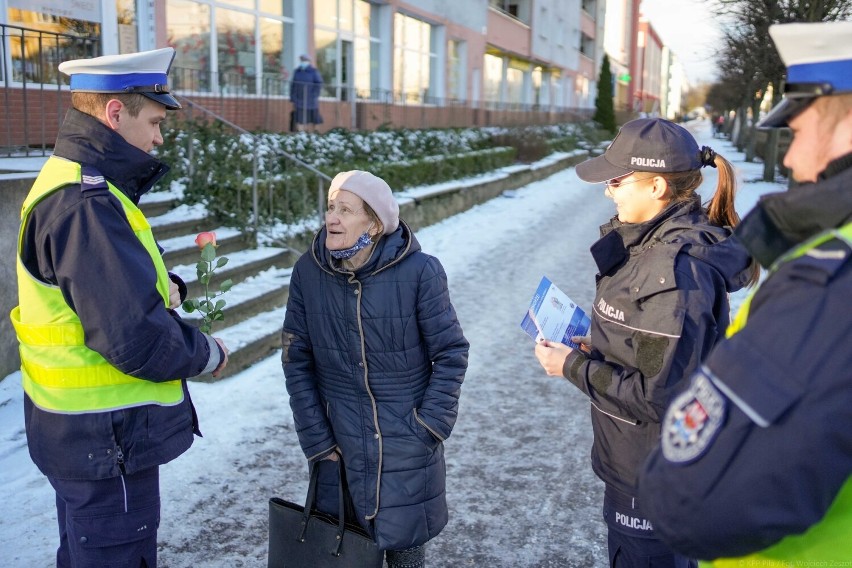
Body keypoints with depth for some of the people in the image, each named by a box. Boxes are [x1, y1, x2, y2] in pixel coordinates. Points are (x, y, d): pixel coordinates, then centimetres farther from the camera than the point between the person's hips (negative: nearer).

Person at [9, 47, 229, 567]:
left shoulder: (69, 183, 8)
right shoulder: (85, 204, -26)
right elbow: (135, 339, -30)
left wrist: (163, 284, -3)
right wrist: (207, 354, -12)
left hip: (78, 433, 10)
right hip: (107, 442, -10)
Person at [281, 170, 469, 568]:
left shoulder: (419, 271, -15)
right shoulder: (308, 272, -8)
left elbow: (451, 354, -6)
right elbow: (296, 360, -1)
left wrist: (428, 427, -8)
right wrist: (316, 439, -2)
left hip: (406, 446, -2)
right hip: (339, 446, 2)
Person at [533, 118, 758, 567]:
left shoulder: (677, 270, -29)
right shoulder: (658, 244, 2)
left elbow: (659, 395, -28)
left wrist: (574, 366, -19)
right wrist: (594, 348, 2)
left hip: (654, 477, -9)